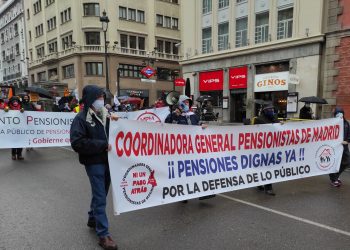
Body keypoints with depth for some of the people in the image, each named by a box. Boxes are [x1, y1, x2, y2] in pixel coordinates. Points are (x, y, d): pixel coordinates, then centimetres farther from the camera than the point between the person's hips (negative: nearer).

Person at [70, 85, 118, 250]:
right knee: (100, 197, -2)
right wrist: (102, 145, -21)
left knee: (101, 193, 19)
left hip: (107, 160, 7)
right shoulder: (81, 118, -10)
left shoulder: (104, 114, 9)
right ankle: (103, 234, 8)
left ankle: (93, 219, 41)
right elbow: (77, 143, -20)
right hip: (94, 162, -6)